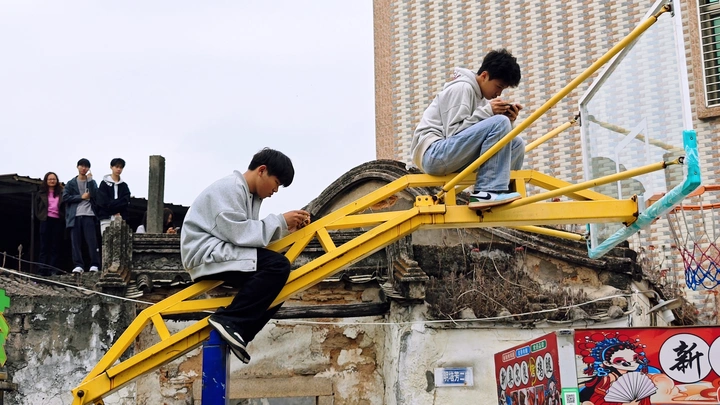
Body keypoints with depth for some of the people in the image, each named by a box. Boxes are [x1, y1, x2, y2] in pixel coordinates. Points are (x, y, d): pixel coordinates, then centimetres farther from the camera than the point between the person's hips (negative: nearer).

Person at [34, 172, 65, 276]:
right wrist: (40, 217, 0)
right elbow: (37, 208, 11)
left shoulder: (61, 193, 8)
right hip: (46, 221, 0)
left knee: (55, 247, 2)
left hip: (58, 221, 1)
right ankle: (43, 270, 0)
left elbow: (65, 206, 5)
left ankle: (53, 270, 3)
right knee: (44, 247, 1)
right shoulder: (41, 194, 8)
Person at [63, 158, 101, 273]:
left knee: (92, 241, -8)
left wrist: (90, 179, -6)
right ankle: (78, 265, -1)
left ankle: (94, 265, -8)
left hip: (89, 215, -1)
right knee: (76, 242, -3)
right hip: (75, 216, 1)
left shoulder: (92, 182, 15)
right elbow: (65, 197, 2)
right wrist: (81, 197, -3)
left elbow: (94, 195, -4)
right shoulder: (71, 183, 14)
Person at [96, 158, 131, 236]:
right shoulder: (104, 183, 6)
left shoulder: (124, 185, 15)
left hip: (120, 218, 2)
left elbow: (126, 202, 3)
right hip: (106, 218, -2)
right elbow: (104, 202, -3)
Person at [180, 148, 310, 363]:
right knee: (277, 266, -24)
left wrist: (287, 227, 0)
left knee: (278, 282, 4)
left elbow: (252, 233, 11)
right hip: (206, 253, -10)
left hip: (220, 254, 10)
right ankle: (228, 320, -25)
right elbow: (238, 234, -22)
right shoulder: (229, 187, -13)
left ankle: (238, 332, -5)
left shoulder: (252, 195, 16)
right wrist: (279, 221, -15)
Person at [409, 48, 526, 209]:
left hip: (454, 156, 9)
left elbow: (482, 136, 13)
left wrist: (508, 121, -1)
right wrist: (486, 112, -15)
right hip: (433, 155, -9)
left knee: (516, 143, 4)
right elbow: (453, 133, -16)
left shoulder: (480, 95, 19)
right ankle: (487, 191, -27)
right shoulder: (461, 88, -9)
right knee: (499, 123, -23)